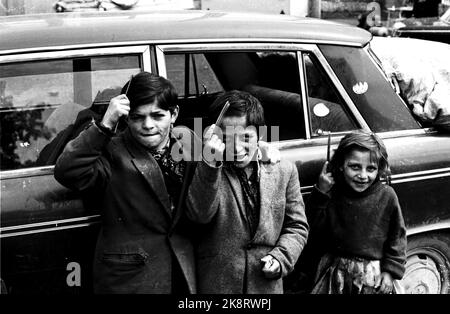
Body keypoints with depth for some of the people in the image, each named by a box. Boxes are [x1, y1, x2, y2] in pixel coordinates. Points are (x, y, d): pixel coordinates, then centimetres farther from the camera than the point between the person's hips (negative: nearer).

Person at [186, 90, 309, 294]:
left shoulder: (284, 170, 1)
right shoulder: (207, 172, -5)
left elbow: (297, 226, 7)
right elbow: (199, 214, -22)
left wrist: (281, 258, -9)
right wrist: (210, 165, -31)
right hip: (215, 285, -1)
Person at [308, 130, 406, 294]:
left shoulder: (386, 196, -10)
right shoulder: (333, 193, -5)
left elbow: (397, 237, -1)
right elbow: (315, 228, -7)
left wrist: (390, 271, -4)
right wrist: (321, 192, -15)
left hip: (372, 274, -2)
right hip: (334, 273, 2)